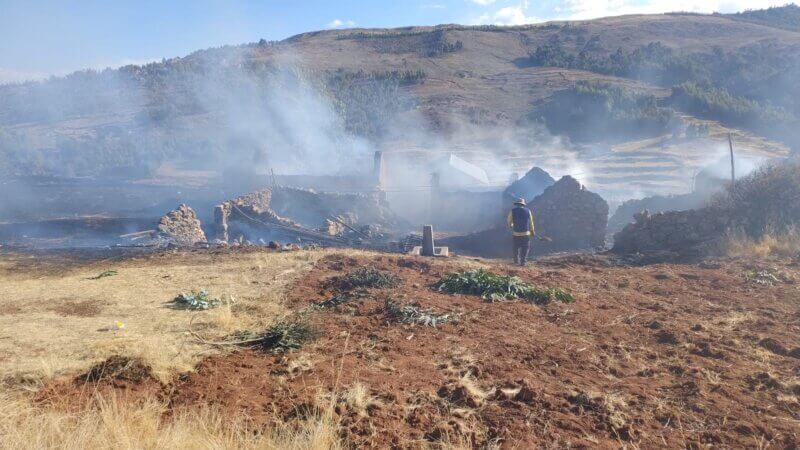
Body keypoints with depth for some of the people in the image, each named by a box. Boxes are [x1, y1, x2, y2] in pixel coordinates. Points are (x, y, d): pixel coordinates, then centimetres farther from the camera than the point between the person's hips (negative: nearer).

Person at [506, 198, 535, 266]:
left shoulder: (513, 211, -5)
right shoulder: (528, 211, -2)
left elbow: (509, 221, 8)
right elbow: (531, 222, 4)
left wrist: (511, 226, 31)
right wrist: (532, 231, 17)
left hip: (516, 233, 0)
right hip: (526, 233, 0)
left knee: (516, 247, 18)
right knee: (525, 248, 9)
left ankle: (516, 260, 23)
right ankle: (523, 261, 3)